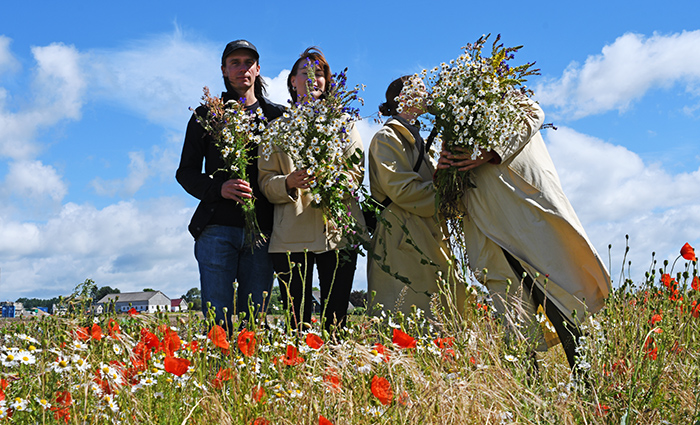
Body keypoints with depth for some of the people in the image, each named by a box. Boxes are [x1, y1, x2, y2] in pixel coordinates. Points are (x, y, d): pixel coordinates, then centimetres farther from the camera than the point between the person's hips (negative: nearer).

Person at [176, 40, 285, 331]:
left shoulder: (278, 116, 14)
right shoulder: (207, 115, 13)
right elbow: (186, 172, 9)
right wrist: (218, 189, -11)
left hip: (262, 231, 1)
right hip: (217, 228, -1)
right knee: (218, 323, -4)